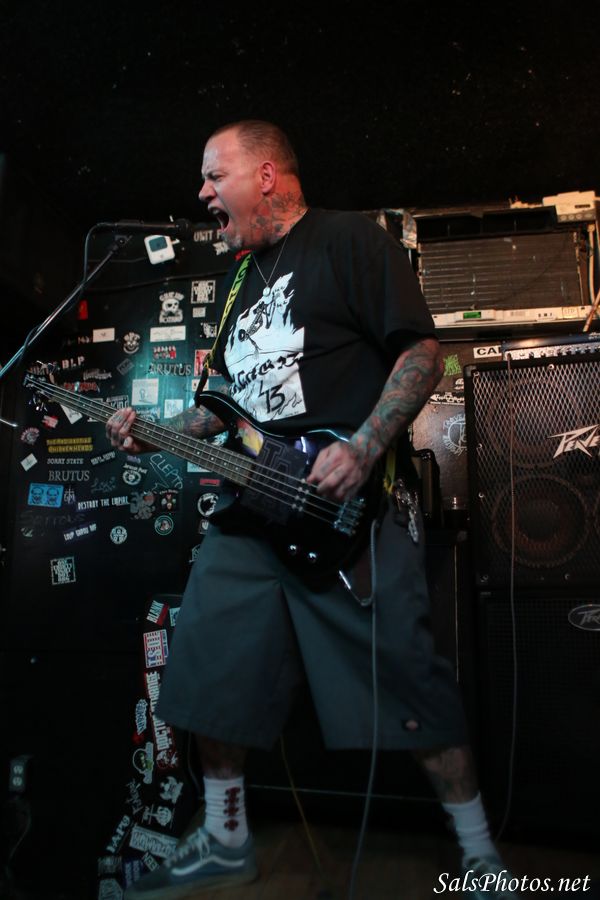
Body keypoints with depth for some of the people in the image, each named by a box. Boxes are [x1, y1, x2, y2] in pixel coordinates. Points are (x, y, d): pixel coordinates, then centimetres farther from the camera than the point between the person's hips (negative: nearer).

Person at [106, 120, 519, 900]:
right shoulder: (241, 280, 23)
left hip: (352, 506, -7)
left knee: (405, 676, -3)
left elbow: (421, 350, -9)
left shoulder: (350, 239, -1)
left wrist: (362, 448, -21)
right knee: (211, 676, 10)